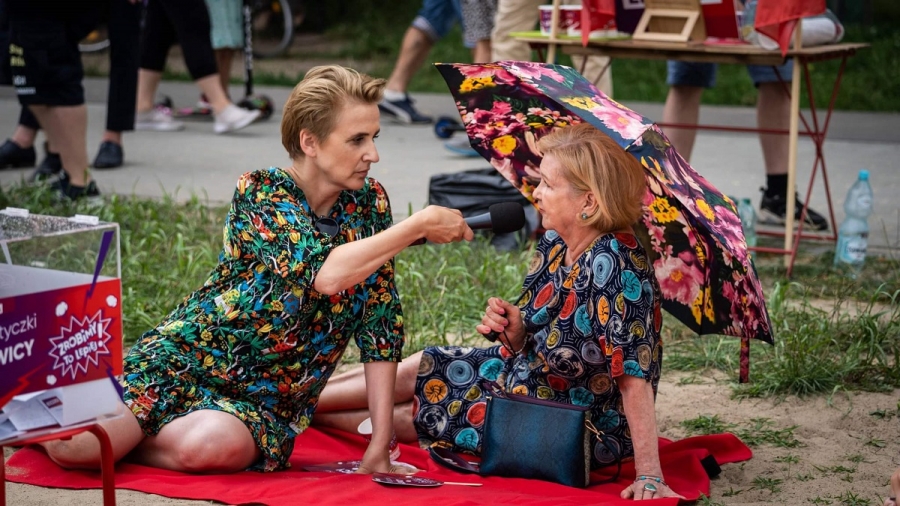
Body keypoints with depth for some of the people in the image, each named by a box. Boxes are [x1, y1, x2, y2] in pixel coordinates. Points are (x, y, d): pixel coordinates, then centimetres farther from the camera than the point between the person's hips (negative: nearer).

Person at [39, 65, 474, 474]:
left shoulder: (369, 203, 2)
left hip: (267, 403, 3)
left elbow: (381, 325, 1)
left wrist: (380, 446, -6)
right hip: (186, 362, -3)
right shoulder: (259, 193, -12)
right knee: (72, 448, -25)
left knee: (215, 447, -34)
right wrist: (419, 226, -22)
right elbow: (326, 273, -30)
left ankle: (121, 438, 0)